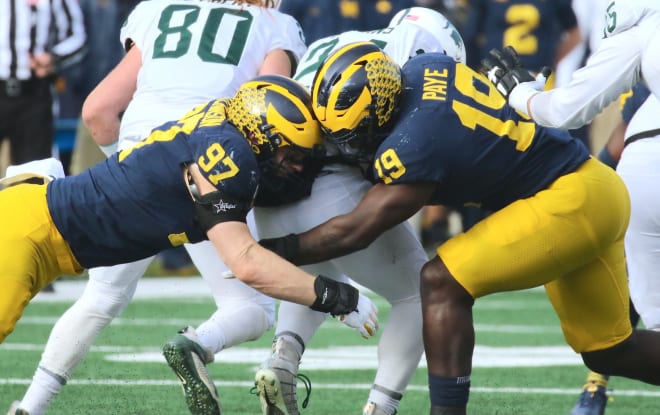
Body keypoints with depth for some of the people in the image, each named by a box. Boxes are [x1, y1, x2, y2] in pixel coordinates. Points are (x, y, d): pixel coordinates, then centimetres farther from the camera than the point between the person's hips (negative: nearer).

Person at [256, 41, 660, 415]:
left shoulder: (415, 146, -24)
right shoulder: (425, 69, -2)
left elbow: (354, 232, -14)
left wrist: (277, 250, -7)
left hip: (568, 201, -10)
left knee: (443, 282, -13)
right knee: (609, 352, 17)